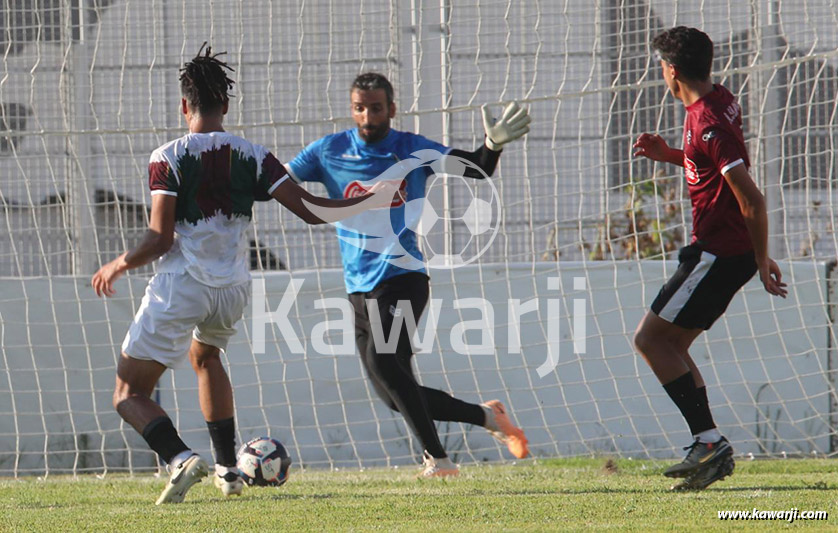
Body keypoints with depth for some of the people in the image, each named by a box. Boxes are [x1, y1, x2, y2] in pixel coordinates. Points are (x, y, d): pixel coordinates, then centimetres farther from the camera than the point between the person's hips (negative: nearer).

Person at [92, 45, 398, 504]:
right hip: (233, 289, 5)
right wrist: (374, 200, 13)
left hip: (180, 286, -5)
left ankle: (179, 458, -25)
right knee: (204, 354, 36)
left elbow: (160, 239, -13)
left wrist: (117, 267, 5)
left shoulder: (168, 158, -8)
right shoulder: (251, 156, 2)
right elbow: (309, 209, -1)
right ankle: (227, 469, 29)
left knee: (129, 393, 3)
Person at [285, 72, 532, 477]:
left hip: (403, 279, -5)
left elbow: (475, 169, -2)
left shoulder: (413, 150, -1)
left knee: (382, 361, -28)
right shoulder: (330, 152, 6)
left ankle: (437, 458, -24)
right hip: (360, 288, 5)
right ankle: (487, 416, 24)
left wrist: (493, 145, -23)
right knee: (395, 396, 4)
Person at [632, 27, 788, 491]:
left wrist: (762, 261, -15)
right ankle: (708, 450, 9)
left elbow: (751, 199, -23)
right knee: (668, 343, 13)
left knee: (651, 338, -7)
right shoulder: (720, 102, 10)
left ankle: (709, 440, -11)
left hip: (719, 252, -10)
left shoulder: (708, 122, -21)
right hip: (733, 251, 10)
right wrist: (670, 155, 15)